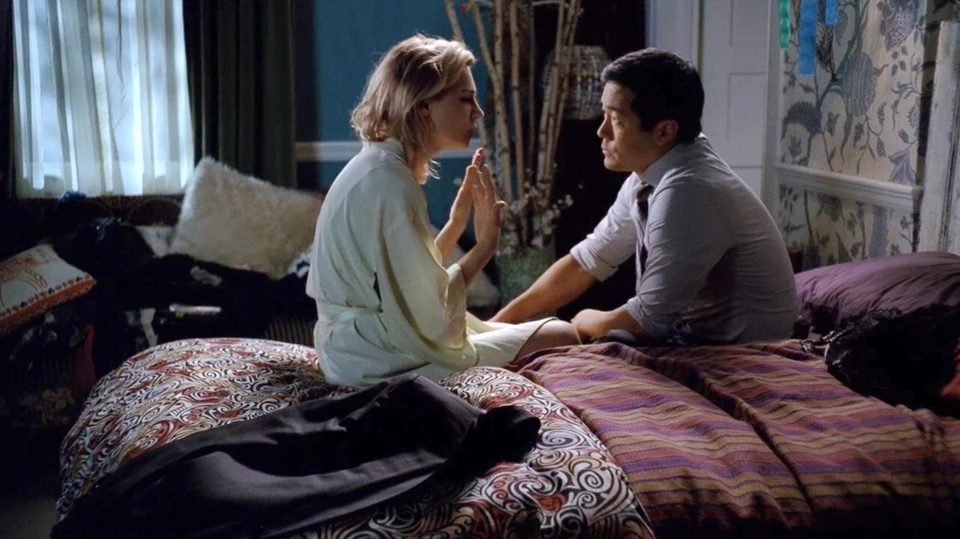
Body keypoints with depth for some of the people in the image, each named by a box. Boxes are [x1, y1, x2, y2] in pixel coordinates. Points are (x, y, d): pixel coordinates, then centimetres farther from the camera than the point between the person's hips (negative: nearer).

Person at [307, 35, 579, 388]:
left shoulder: (378, 166, 8)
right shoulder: (390, 185, -23)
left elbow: (413, 277, 9)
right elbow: (427, 318, -23)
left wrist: (457, 222, 2)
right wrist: (484, 248, -15)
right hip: (382, 362, -10)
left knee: (557, 331, 17)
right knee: (562, 338, -1)